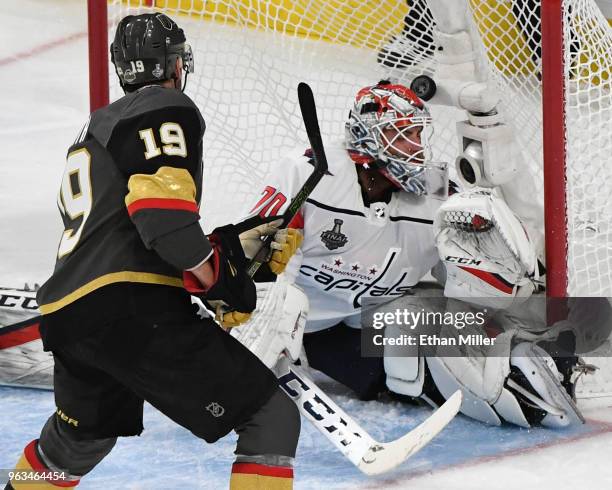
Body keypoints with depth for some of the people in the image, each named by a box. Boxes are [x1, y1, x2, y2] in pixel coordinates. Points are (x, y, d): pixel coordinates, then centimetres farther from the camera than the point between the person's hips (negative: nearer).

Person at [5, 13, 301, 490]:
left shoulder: (99, 126, 30)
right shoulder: (166, 110, 1)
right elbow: (160, 204, -17)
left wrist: (235, 243, 26)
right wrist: (217, 277, -8)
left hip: (67, 316, 9)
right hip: (131, 308, -9)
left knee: (82, 435, 36)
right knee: (273, 420, -5)